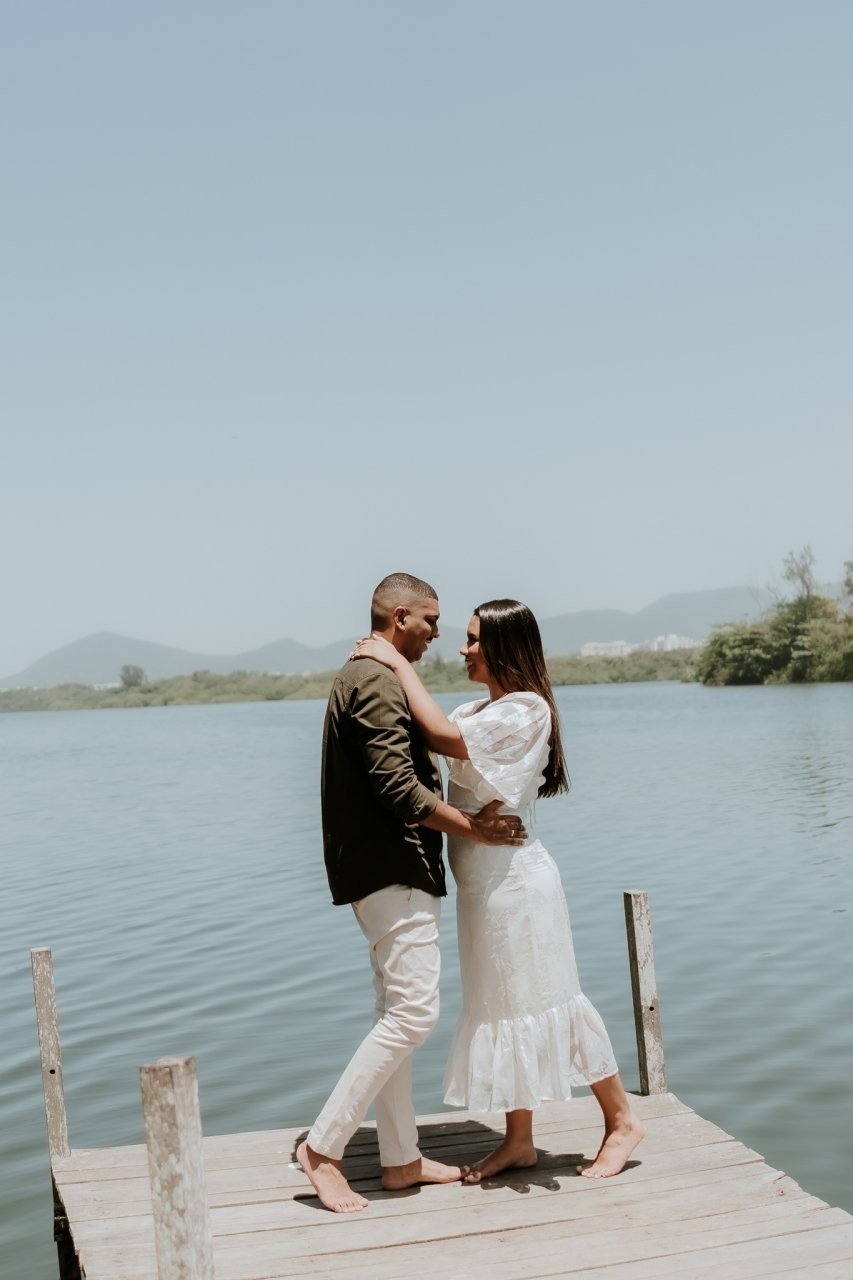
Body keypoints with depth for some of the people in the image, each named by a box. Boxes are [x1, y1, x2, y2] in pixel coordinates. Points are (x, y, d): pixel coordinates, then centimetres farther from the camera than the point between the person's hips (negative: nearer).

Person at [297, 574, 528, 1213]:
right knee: (412, 1012, -10)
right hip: (392, 871, -11)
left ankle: (401, 1159, 19)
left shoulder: (369, 678, 19)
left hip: (390, 872, 11)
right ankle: (323, 1146, -5)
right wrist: (471, 826, -14)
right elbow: (398, 787, -22)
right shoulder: (377, 683, -15)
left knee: (398, 1014, 13)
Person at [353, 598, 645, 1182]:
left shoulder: (525, 711, -17)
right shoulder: (481, 711, 13)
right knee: (499, 1005, 13)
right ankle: (519, 1139, 23)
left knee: (544, 999, 1)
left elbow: (443, 738, -28)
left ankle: (622, 1118, 17)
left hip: (515, 881, -9)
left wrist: (399, 664, -22)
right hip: (482, 885, 9)